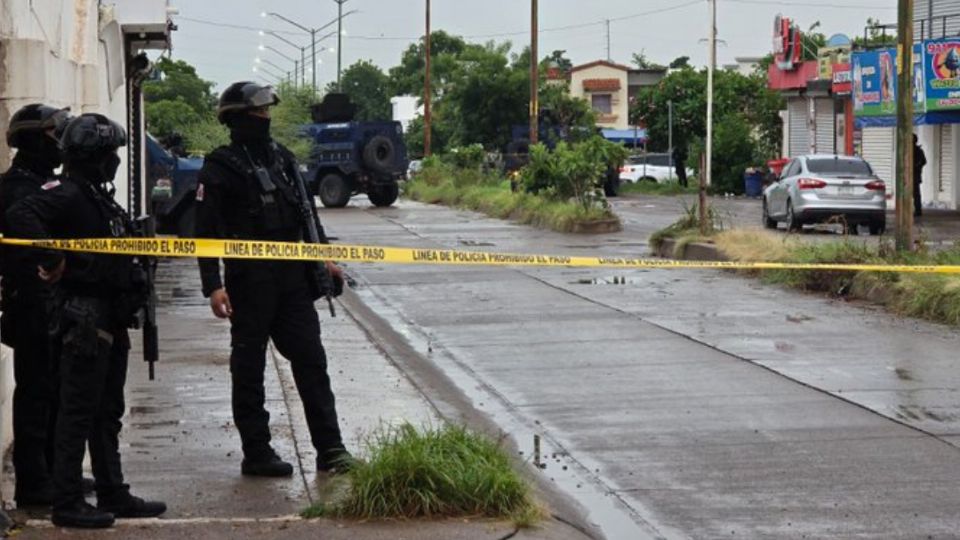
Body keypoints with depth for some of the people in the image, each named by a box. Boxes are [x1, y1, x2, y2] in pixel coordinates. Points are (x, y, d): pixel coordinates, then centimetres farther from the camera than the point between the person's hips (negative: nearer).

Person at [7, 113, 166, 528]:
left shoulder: (100, 198, 16)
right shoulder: (67, 195, -14)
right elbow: (20, 216, -29)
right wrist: (51, 259, -28)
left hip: (111, 320, 10)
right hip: (86, 318, -10)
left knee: (107, 412, 15)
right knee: (78, 412, -5)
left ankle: (113, 495, 24)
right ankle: (67, 503, 0)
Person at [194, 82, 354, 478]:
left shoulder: (283, 159, 13)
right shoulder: (220, 168, -6)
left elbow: (307, 212, 23)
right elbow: (206, 231, -10)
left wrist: (325, 257, 18)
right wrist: (213, 286, -17)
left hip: (293, 277, 6)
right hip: (249, 280, -6)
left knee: (310, 359, 4)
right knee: (249, 368, 3)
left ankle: (330, 449, 7)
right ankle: (256, 453, 10)